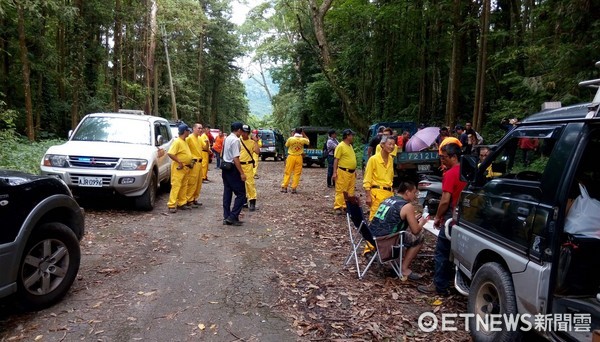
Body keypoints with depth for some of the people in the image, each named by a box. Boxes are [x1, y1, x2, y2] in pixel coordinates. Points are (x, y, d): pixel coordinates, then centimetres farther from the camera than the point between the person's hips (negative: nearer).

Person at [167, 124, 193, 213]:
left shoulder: (184, 141, 15)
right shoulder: (177, 142, -14)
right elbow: (170, 154, -22)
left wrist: (189, 163, 13)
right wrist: (179, 162, -21)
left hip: (185, 167, 9)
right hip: (178, 168, -9)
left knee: (184, 186, 12)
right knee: (176, 186, -9)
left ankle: (182, 203, 19)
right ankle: (171, 205, -7)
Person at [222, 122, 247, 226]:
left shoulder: (227, 138, 12)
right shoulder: (235, 140, -16)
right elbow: (236, 158, -21)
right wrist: (242, 173, -20)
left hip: (225, 168, 10)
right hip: (232, 169, -10)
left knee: (227, 193, 12)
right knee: (241, 194, -2)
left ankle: (226, 217, 16)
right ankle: (232, 217, -4)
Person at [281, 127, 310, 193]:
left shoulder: (290, 139, -11)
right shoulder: (303, 140, -7)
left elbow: (286, 145, 9)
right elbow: (308, 141, 15)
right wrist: (304, 134, 12)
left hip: (291, 157, 0)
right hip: (299, 157, 0)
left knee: (287, 172, 7)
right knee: (297, 173, 6)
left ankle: (284, 187, 7)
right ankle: (294, 188, 4)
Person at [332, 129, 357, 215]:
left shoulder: (350, 146, 15)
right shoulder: (340, 146, -11)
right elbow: (336, 160, -13)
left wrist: (354, 170, 23)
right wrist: (334, 172, -19)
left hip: (351, 172, 9)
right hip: (343, 172, -9)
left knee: (350, 191, 11)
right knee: (341, 191, -6)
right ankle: (338, 207, -2)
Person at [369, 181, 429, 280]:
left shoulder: (388, 199, 14)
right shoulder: (407, 206, -8)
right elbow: (415, 230, -5)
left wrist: (412, 219, 28)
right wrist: (422, 222, 16)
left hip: (371, 235, 8)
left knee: (405, 227, 28)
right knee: (420, 237, 6)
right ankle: (404, 269, 7)